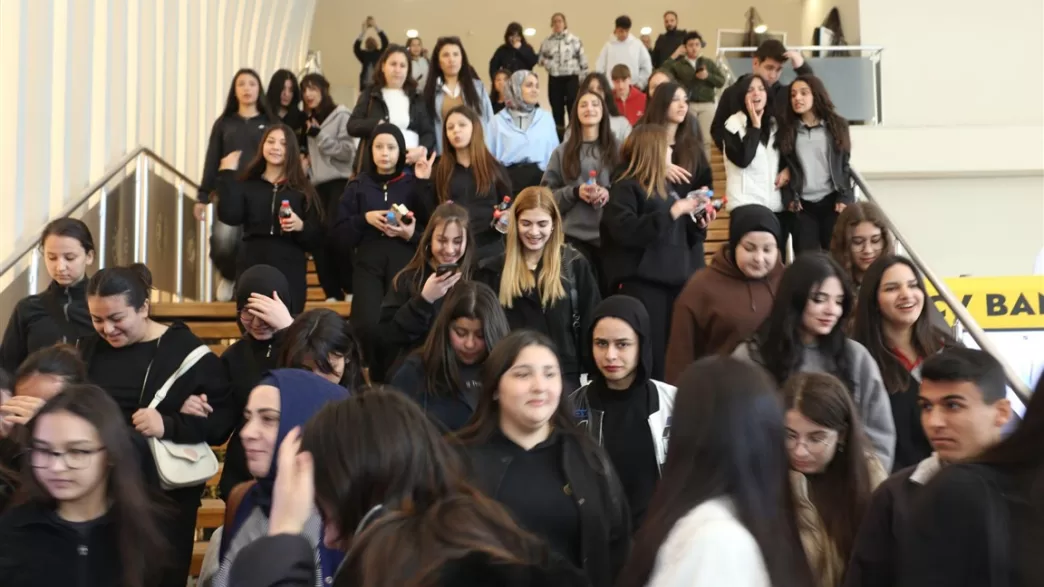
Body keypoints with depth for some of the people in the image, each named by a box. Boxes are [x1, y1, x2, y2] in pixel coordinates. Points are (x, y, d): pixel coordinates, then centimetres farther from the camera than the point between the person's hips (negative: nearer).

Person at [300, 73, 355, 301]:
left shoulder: (340, 115, 0)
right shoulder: (308, 121, 17)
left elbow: (347, 152, -9)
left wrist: (319, 135, -10)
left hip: (339, 184, -6)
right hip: (318, 186, 6)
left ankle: (352, 289, -6)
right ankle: (332, 293, 2)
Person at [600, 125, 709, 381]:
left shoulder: (663, 188, 21)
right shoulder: (624, 188, -3)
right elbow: (624, 230, -22)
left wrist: (698, 224, 9)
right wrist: (672, 212, -18)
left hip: (673, 281, 8)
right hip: (642, 284, -8)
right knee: (649, 360, -9)